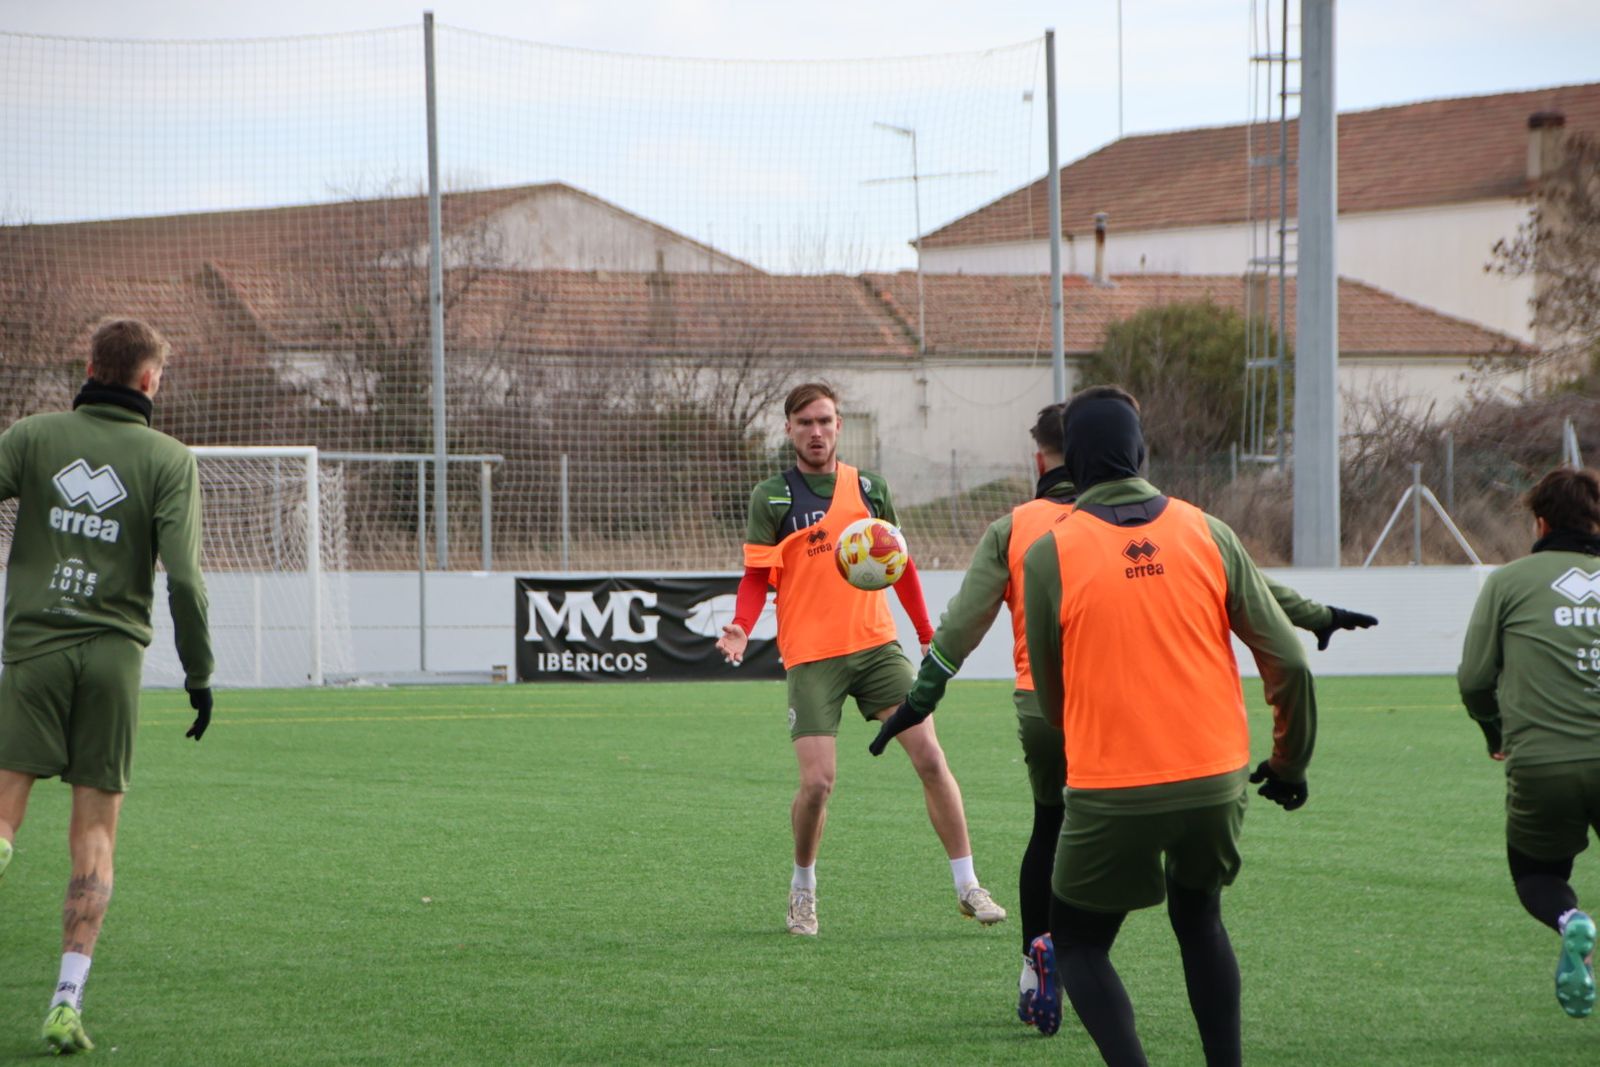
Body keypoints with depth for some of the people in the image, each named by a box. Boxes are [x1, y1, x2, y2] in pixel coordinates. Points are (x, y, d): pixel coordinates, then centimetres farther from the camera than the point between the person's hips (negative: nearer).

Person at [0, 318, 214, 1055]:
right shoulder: (167, 460, 0)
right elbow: (183, 577, -6)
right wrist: (199, 674, 2)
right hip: (115, 655, 0)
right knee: (95, 834, 6)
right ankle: (68, 1000, -1)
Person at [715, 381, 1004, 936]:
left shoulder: (869, 488, 9)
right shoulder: (771, 497, 1)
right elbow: (757, 578, -1)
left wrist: (928, 636, 19)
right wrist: (740, 629, -20)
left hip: (877, 645, 3)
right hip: (811, 656, -3)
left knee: (930, 759, -7)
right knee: (817, 780, -12)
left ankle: (967, 886, 2)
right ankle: (803, 886, 14)